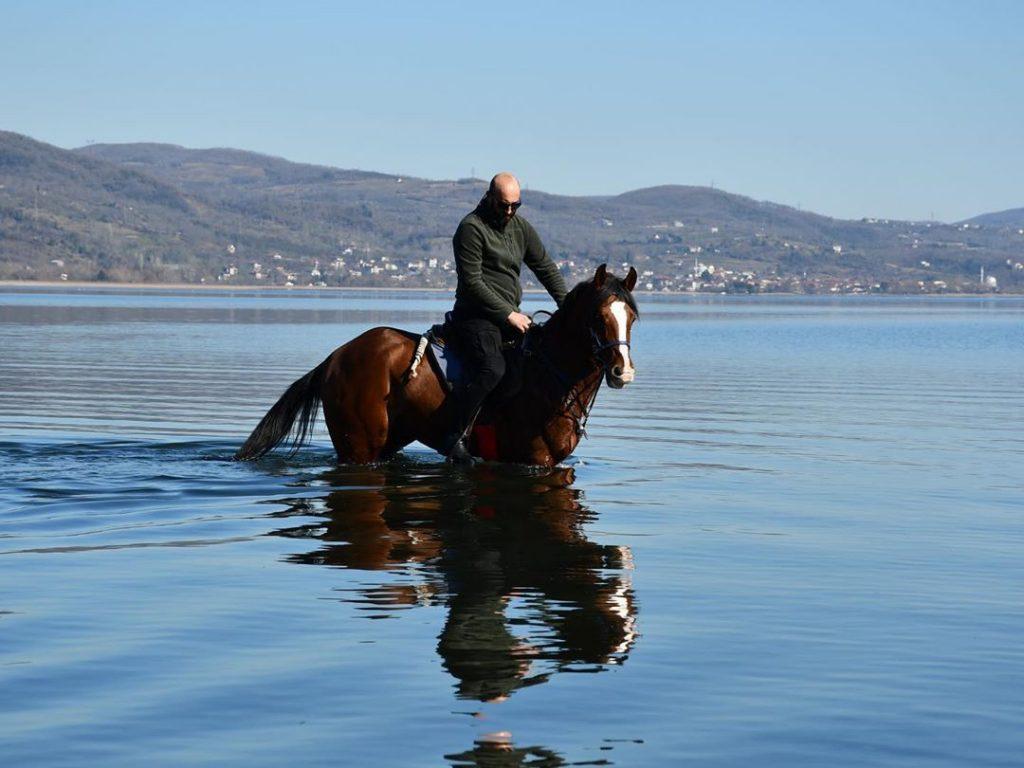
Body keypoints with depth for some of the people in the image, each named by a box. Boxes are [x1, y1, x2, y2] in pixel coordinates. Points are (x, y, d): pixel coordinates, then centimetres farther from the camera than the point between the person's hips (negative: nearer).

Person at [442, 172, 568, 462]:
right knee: (492, 367, -32)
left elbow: (546, 269, 20)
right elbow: (472, 283, -15)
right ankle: (455, 436, -31)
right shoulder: (471, 228, -9)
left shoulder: (521, 228, 15)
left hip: (510, 315, 8)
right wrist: (508, 314, -16)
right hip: (476, 315, -8)